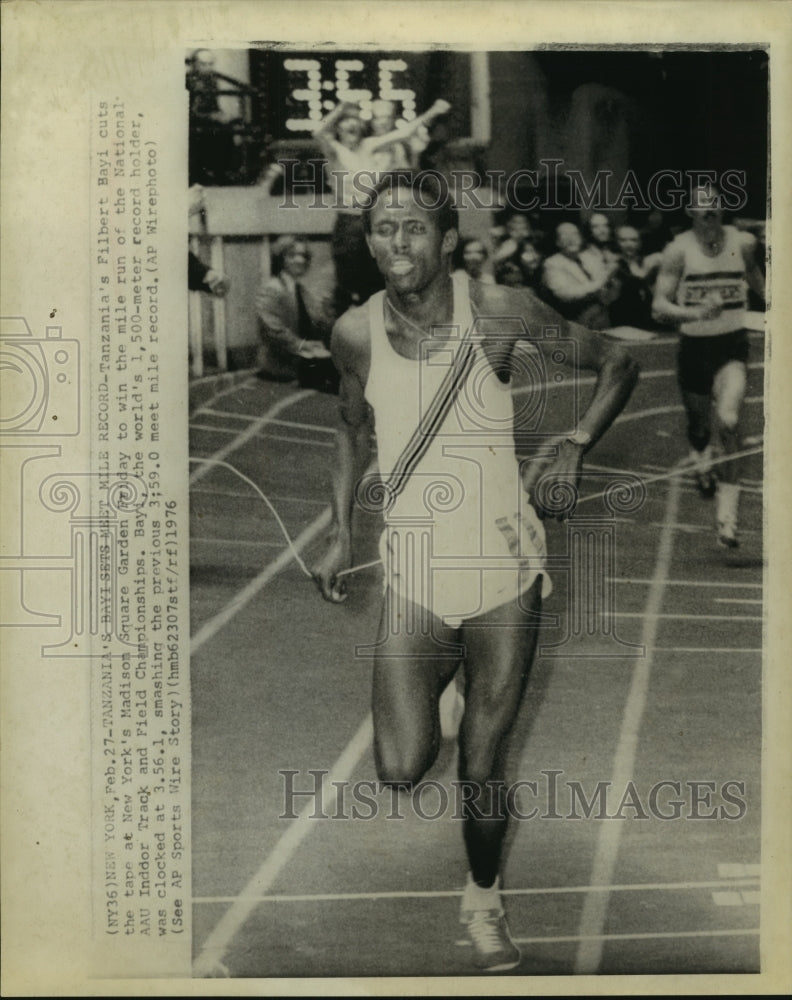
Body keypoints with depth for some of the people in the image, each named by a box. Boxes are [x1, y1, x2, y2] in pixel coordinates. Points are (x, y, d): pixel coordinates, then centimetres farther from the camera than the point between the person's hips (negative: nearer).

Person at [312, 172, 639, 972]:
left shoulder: (500, 311, -11)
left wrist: (575, 445, -13)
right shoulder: (356, 333, -5)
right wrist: (340, 533, 6)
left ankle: (484, 903, 36)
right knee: (400, 770, -7)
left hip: (504, 568, -1)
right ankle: (438, 681, 29)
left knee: (482, 767, 7)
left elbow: (617, 364, 2)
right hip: (413, 574, 1)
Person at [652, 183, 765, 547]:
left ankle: (727, 515, -15)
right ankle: (700, 462, 51)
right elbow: (659, 307, -11)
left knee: (729, 421, -22)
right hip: (694, 347, 1)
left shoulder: (743, 243, -1)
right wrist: (697, 313, -26)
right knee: (699, 426, 13)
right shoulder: (679, 250, -7)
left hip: (732, 346, 0)